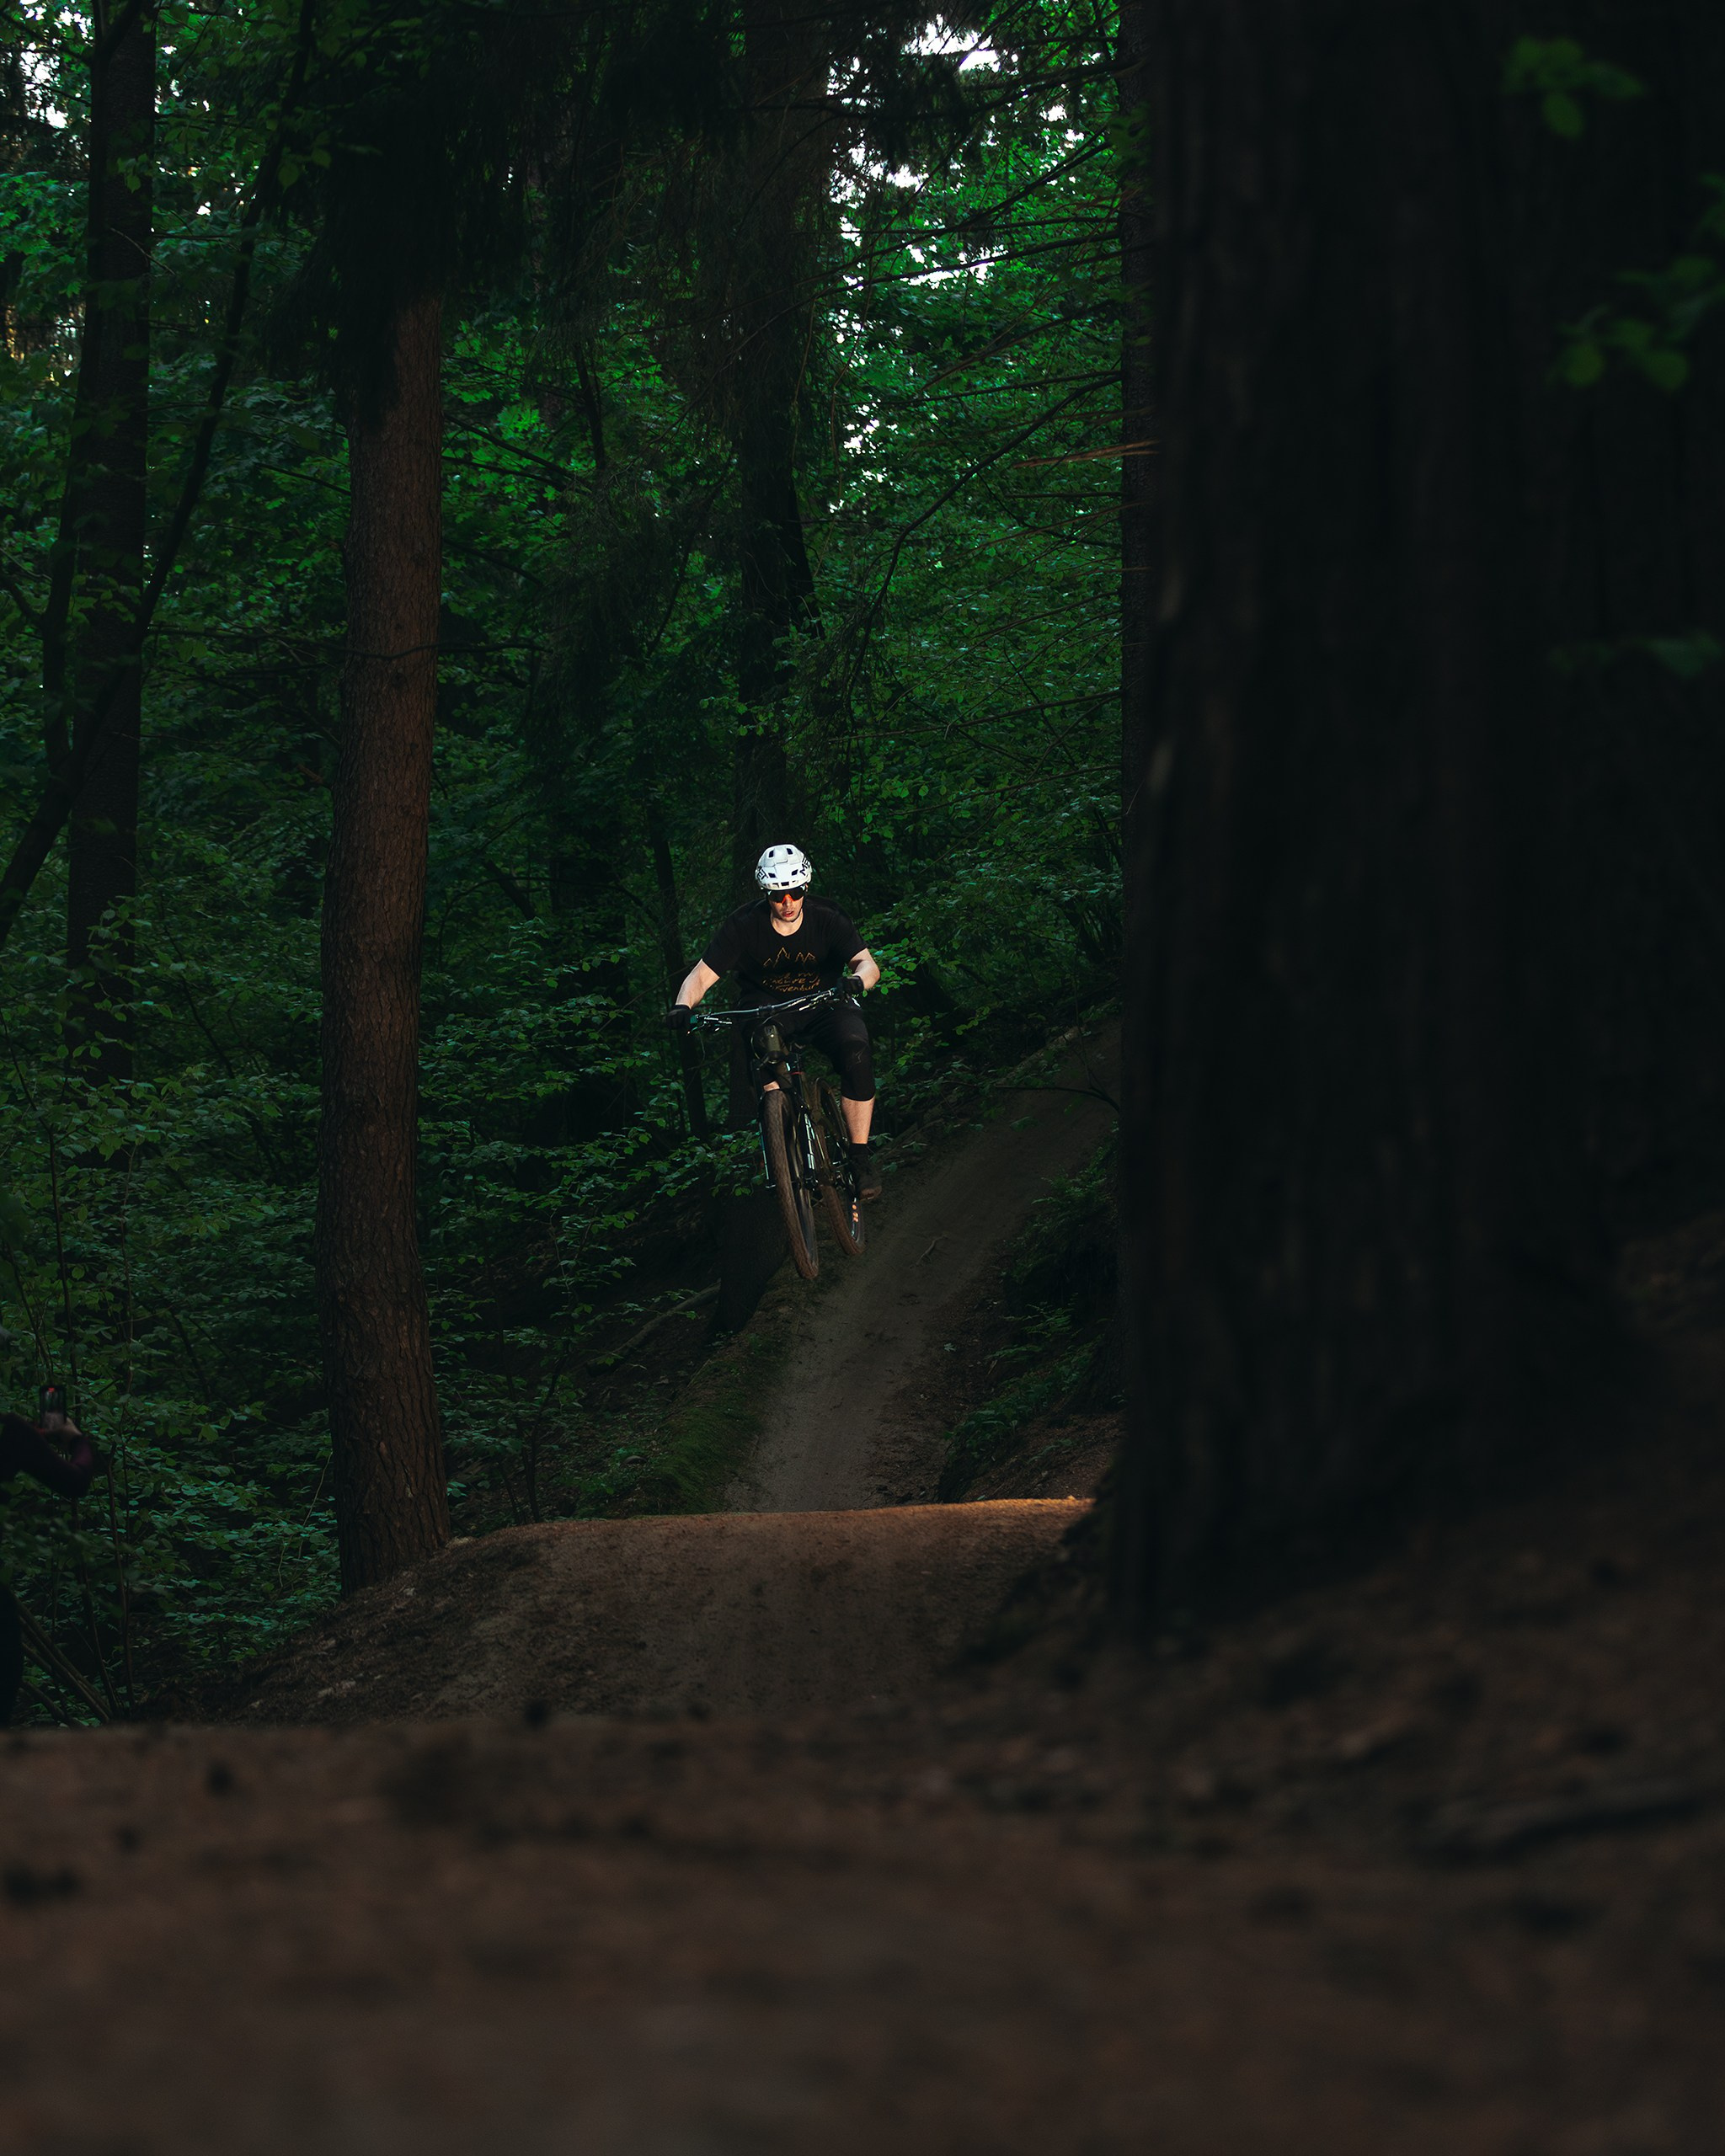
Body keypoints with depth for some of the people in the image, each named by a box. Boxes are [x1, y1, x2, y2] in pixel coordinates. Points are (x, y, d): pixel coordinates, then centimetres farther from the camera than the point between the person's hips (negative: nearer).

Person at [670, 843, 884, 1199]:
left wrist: (857, 980, -46)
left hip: (822, 1007, 0)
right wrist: (683, 1006, -38)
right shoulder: (745, 926, -13)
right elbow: (703, 973, -16)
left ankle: (860, 1156, -20)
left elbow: (867, 962, -21)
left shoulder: (826, 919, -12)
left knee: (856, 1052, -31)